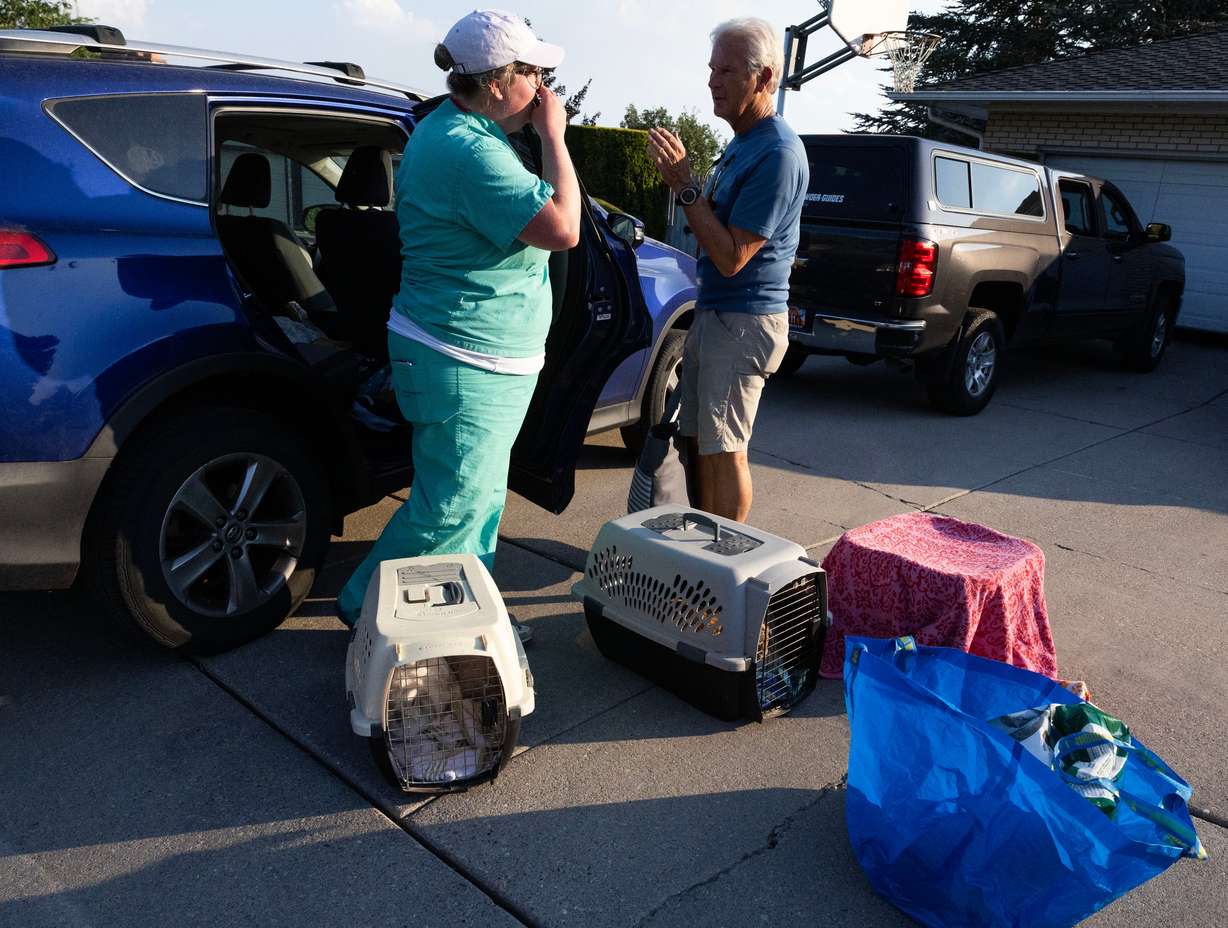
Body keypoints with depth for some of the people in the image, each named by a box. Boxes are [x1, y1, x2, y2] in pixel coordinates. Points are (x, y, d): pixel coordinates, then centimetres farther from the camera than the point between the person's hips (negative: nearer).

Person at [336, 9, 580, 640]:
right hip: (465, 365, -11)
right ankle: (364, 612, 19)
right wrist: (552, 135, -18)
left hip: (481, 360, 11)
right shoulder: (471, 151, -23)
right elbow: (562, 228, -26)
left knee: (482, 499, 18)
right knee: (449, 508, 0)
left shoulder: (448, 129, 12)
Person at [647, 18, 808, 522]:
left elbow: (732, 256, -22)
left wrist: (684, 185, -21)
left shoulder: (778, 153, -19)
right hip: (713, 312, 10)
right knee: (701, 440, 15)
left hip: (744, 322, -10)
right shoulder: (741, 141, 12)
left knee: (723, 448, -2)